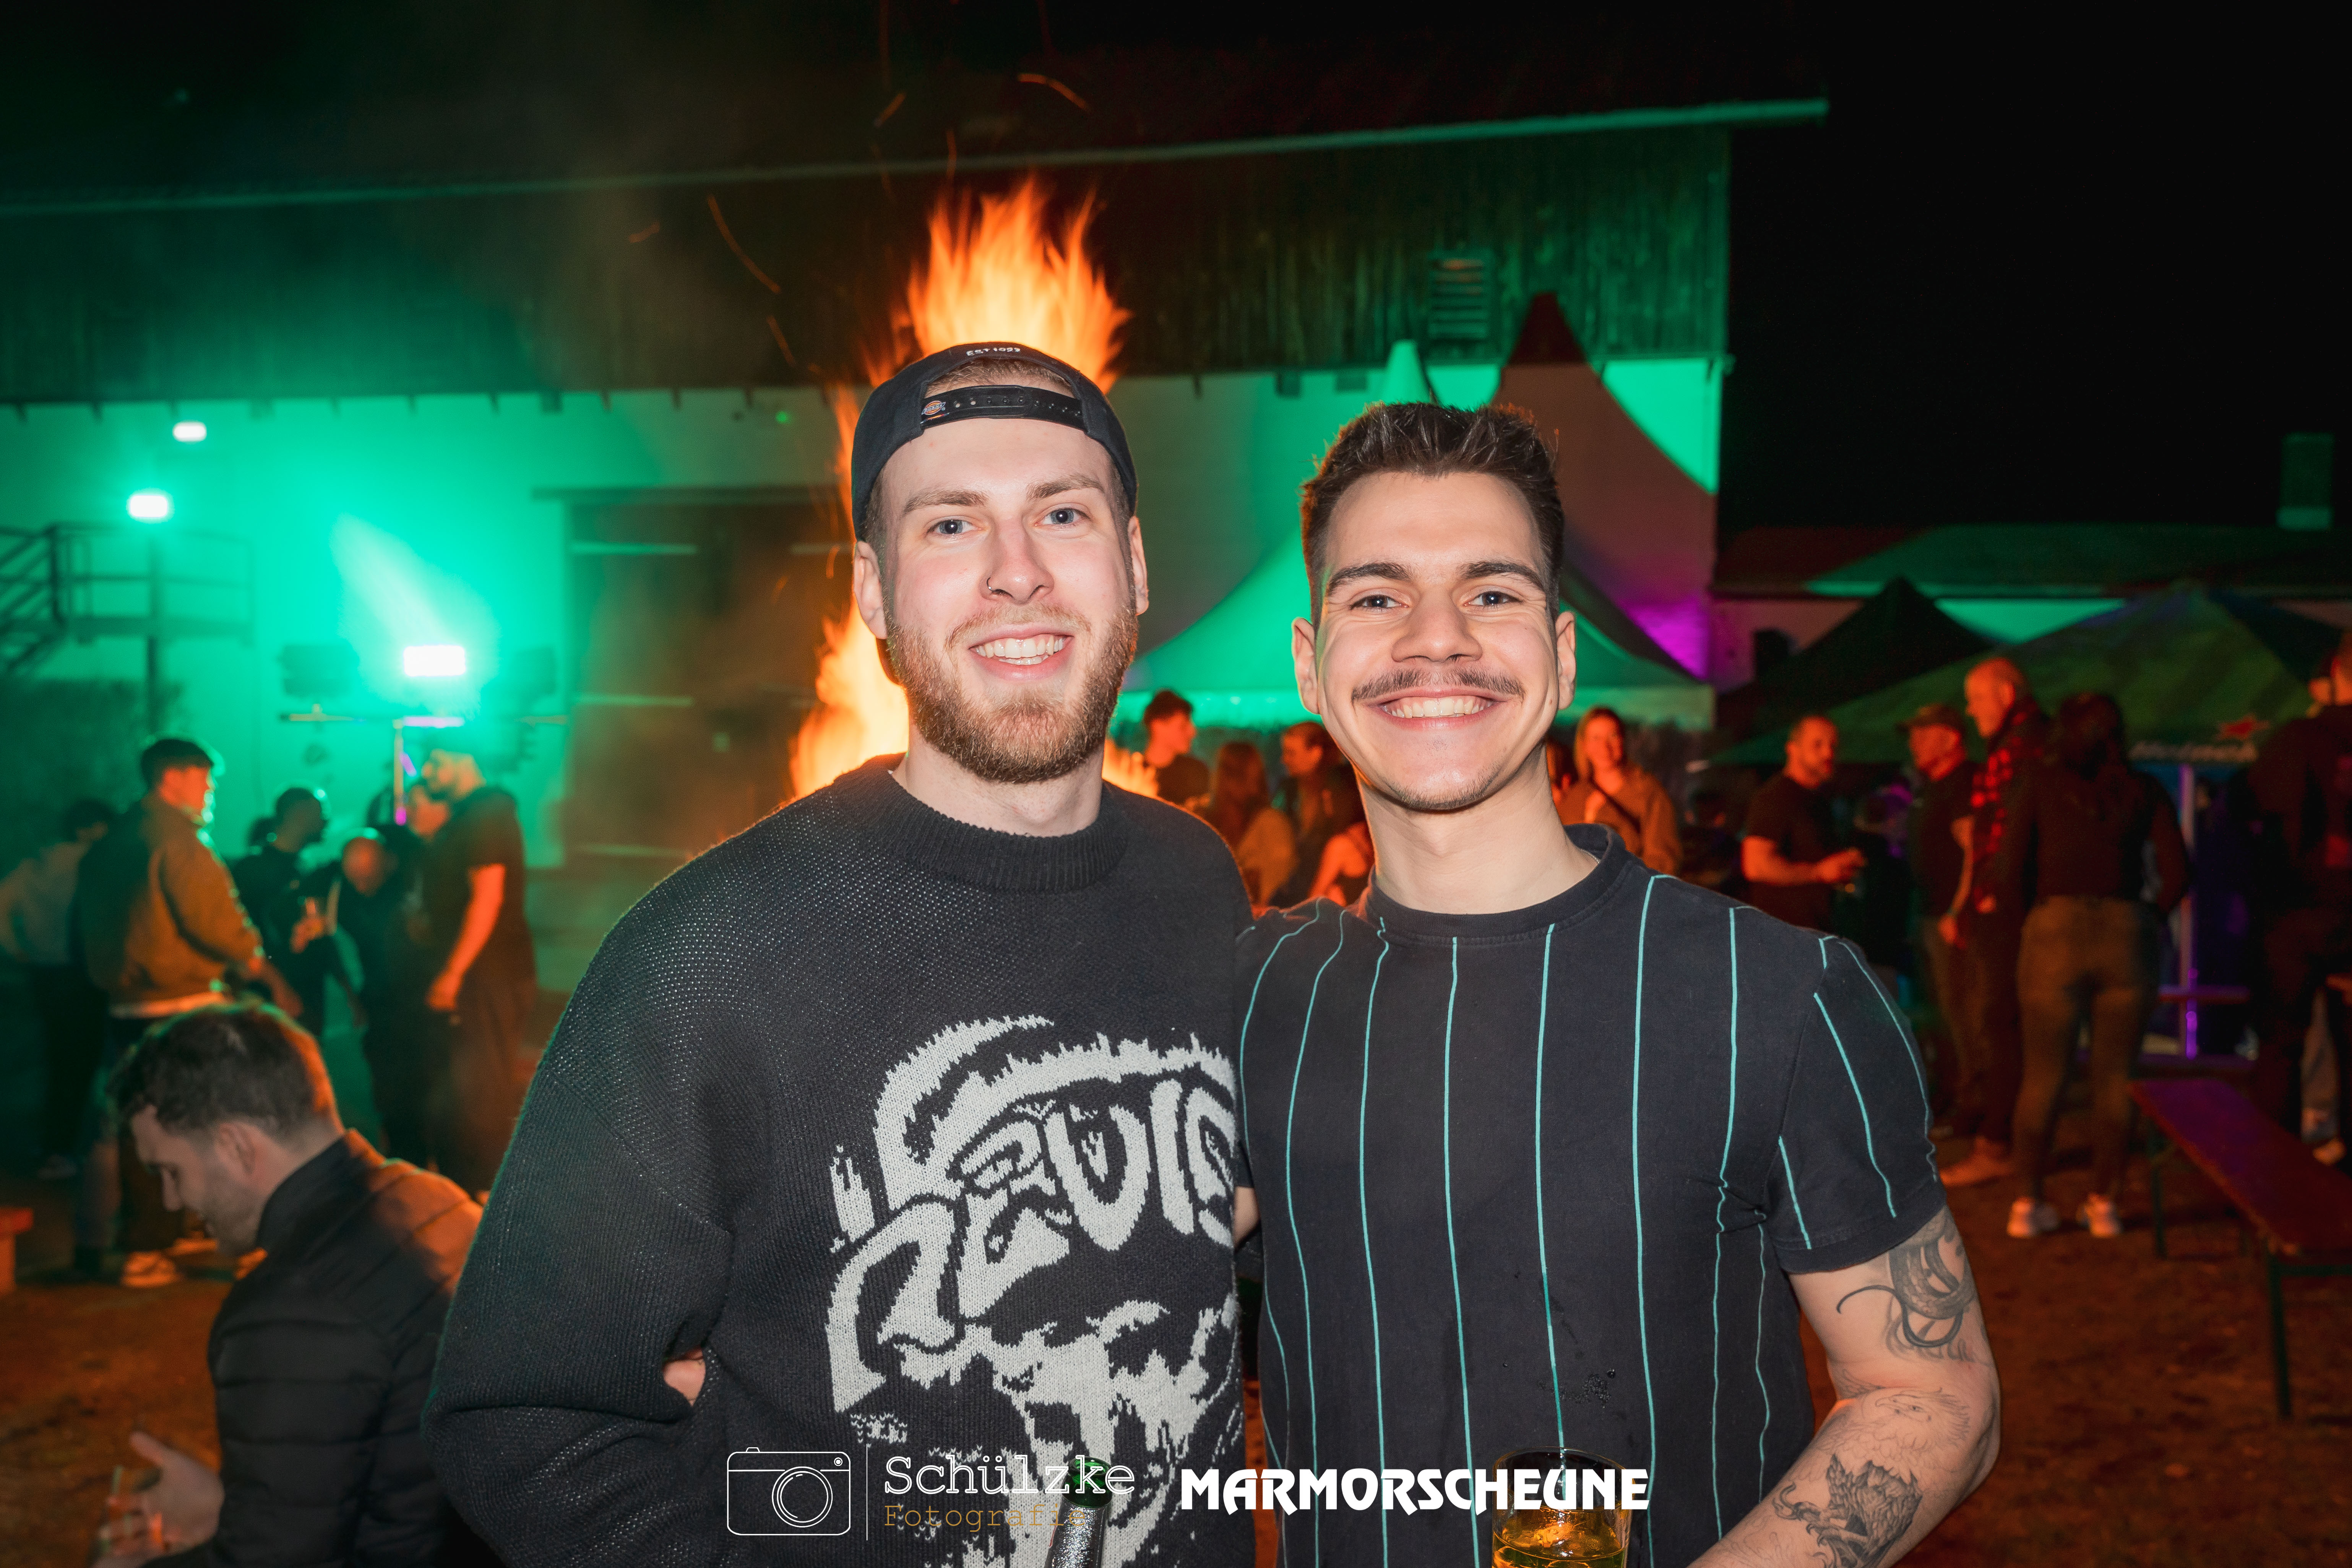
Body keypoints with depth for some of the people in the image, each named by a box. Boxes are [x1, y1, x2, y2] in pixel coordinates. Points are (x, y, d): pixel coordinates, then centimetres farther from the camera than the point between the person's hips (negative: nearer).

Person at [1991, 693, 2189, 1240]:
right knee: (2114, 1077, 10)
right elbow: (2177, 875, 1)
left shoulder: (2039, 781, 5)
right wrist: (2148, 918, 16)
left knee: (2043, 1077, 7)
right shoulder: (2144, 790, 9)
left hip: (2056, 929, -1)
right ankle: (2102, 1203, 11)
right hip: (2127, 935, 1)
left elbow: (2010, 870, -2)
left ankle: (2030, 1202, 6)